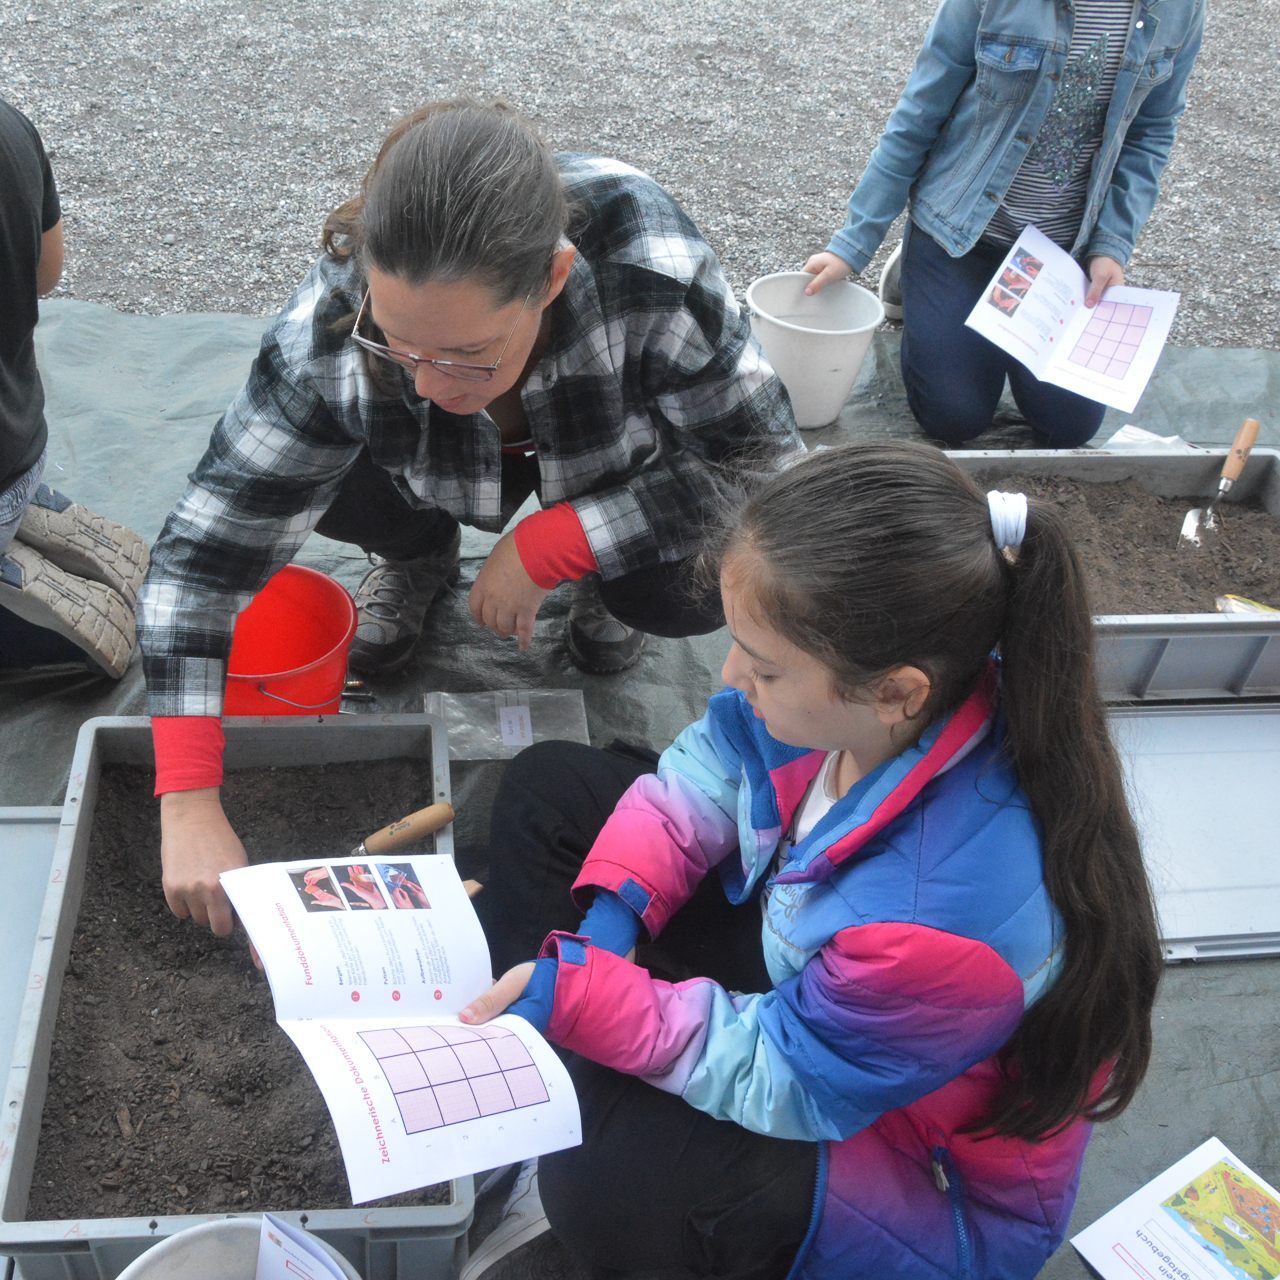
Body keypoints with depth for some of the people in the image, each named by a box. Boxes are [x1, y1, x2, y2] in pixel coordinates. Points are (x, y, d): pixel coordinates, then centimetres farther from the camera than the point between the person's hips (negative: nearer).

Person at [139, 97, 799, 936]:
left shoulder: (651, 270, -42)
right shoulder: (330, 332, -36)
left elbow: (766, 462, -31)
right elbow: (204, 554, -31)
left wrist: (545, 548, -34)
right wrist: (189, 806, -35)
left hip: (625, 466, -1)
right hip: (447, 472, 2)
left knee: (699, 585, -30)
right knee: (324, 471, -26)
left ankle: (604, 591, 8)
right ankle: (420, 560, 10)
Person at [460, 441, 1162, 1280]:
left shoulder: (958, 915, -43)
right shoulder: (853, 688, -24)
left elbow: (777, 1079, -28)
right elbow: (707, 772, -6)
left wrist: (575, 998, -29)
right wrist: (612, 907, -18)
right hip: (795, 963, 7)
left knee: (614, 1187, -35)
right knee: (547, 788, 5)